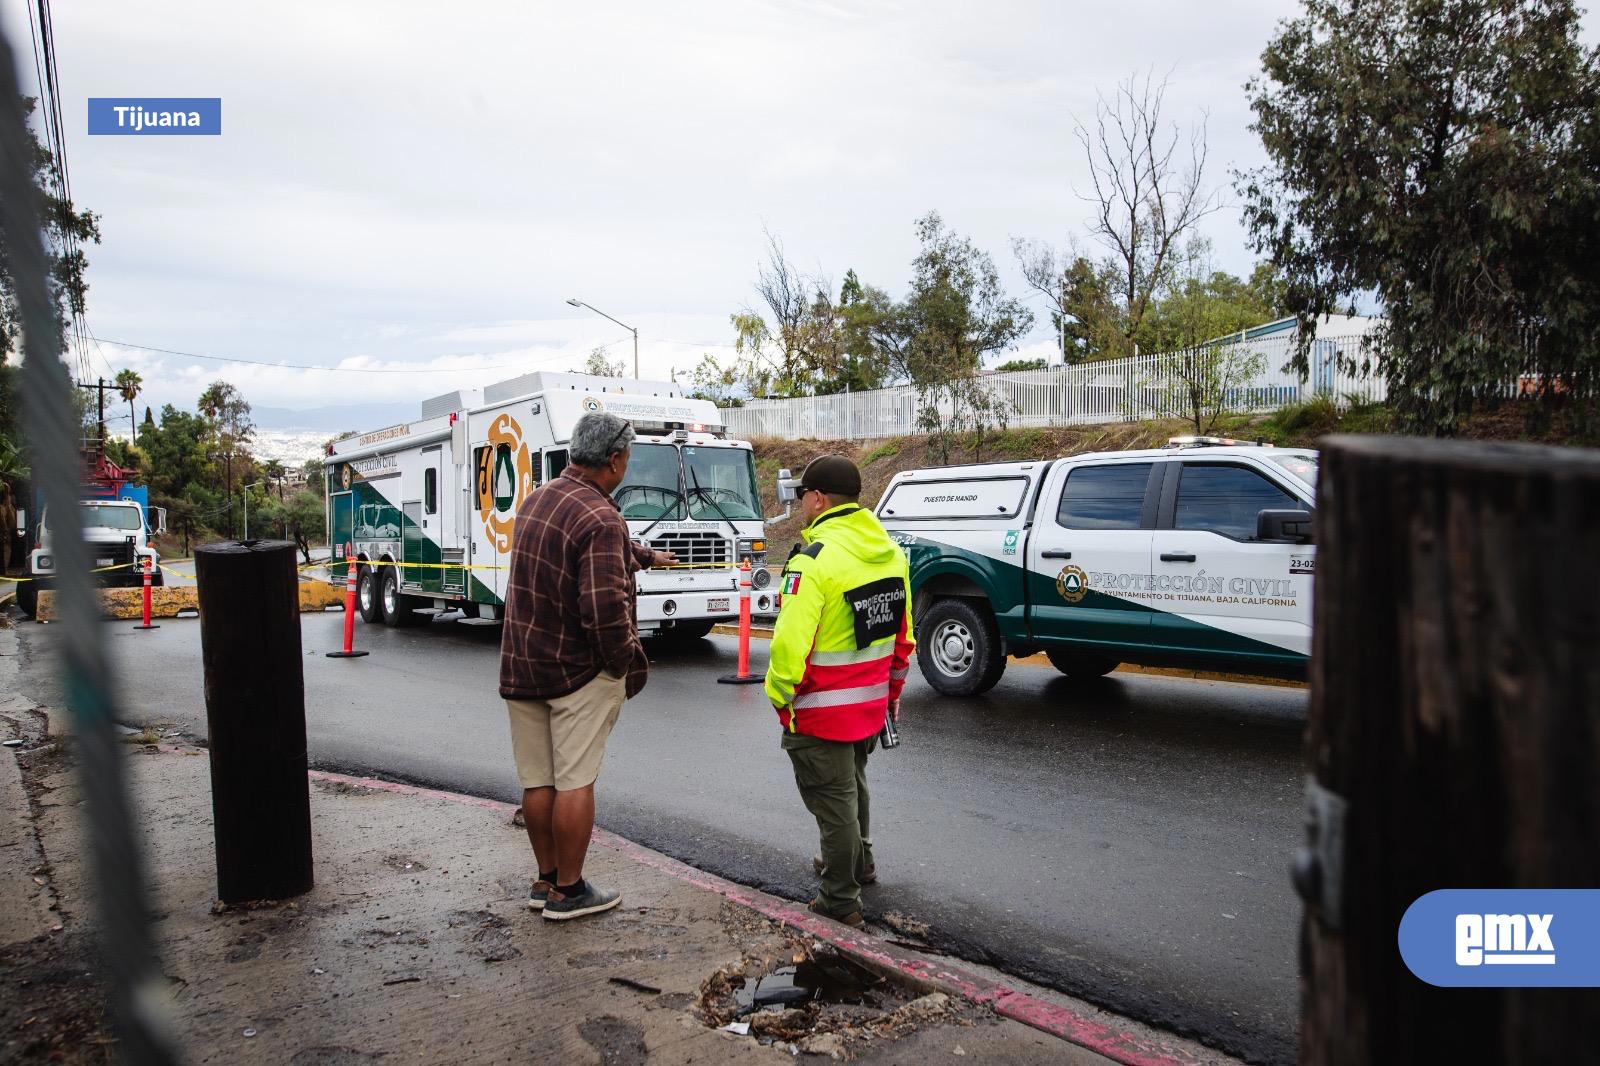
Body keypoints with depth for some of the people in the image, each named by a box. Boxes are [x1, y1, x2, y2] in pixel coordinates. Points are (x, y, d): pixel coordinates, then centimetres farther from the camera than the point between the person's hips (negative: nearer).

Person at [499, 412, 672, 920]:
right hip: (578, 670, -8)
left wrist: (644, 555, 39)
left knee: (537, 782, 14)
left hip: (521, 666, 8)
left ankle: (545, 880, 28)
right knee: (575, 782, 3)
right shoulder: (599, 518, -21)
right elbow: (604, 608, -28)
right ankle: (568, 891, 13)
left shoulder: (537, 499, 8)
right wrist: (625, 662, -12)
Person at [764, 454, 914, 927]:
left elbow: (791, 642, -26)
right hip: (871, 702, 8)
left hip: (822, 711, -8)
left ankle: (840, 901, 18)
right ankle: (858, 862, 47)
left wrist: (779, 695, -12)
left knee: (832, 799, 5)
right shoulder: (891, 553, 3)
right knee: (853, 785, 28)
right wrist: (894, 688, 21)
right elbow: (903, 634, 11)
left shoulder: (814, 561, -23)